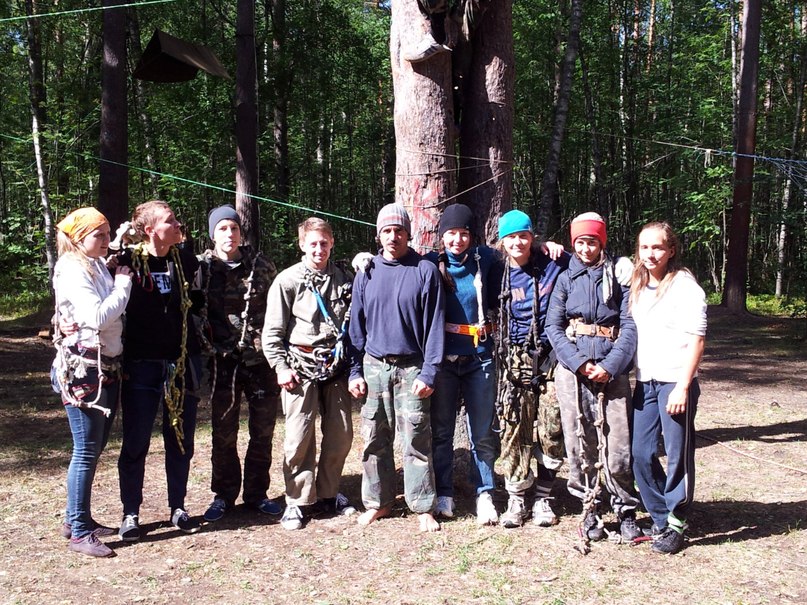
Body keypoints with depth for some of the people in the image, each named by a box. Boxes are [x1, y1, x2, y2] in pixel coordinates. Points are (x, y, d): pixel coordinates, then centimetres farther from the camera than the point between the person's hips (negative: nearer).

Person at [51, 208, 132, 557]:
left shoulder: (101, 267, 13)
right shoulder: (72, 270, -12)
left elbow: (115, 315, 8)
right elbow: (98, 317, -23)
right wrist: (123, 284, -13)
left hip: (107, 368, 8)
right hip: (82, 370, -8)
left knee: (94, 449, 15)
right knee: (86, 451, -3)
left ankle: (77, 518, 27)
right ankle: (79, 533, 6)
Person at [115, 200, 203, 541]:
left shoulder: (185, 259, 4)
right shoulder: (128, 261, -7)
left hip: (183, 362, 3)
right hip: (141, 365, -3)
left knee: (181, 440, 11)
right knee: (135, 443, 5)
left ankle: (178, 507, 26)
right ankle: (130, 513, 19)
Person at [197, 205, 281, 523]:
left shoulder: (261, 265, 3)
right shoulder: (201, 267, -2)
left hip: (261, 359, 2)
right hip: (222, 361, -1)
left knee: (263, 431, 9)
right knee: (223, 433, 8)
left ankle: (256, 493, 25)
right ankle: (223, 494, 24)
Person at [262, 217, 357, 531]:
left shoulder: (344, 279, 9)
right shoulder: (288, 281, -1)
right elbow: (272, 332, -1)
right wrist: (281, 367, -8)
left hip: (336, 366, 4)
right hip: (302, 368, -3)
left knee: (341, 435, 6)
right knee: (300, 437, -3)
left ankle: (328, 495, 22)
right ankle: (296, 501, 10)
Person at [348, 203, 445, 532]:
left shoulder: (425, 271, -2)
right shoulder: (366, 273, 8)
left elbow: (434, 324, -4)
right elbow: (357, 325, 11)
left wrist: (429, 372, -9)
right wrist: (355, 371, 5)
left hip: (411, 368, -3)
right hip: (374, 366, 3)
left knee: (416, 440, -2)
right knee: (374, 439, 8)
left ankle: (423, 507, 10)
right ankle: (378, 502, 22)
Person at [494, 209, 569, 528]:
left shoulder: (553, 266, -1)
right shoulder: (500, 275, 6)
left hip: (550, 357, -1)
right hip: (515, 361, 1)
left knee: (552, 431, 1)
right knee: (514, 430, 0)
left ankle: (542, 498, 16)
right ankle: (516, 498, 11)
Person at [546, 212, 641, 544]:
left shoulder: (618, 276, 7)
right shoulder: (566, 278, 11)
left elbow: (629, 326, 1)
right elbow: (553, 325, 3)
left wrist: (610, 365, -11)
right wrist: (579, 363, -9)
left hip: (611, 371, -1)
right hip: (571, 370, 1)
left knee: (617, 446, -5)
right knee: (579, 445, 4)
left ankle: (626, 511, 13)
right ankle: (590, 511, 18)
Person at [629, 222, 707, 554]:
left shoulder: (685, 287, -6)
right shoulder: (636, 286, 13)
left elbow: (696, 340, -10)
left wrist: (683, 387, -15)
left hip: (675, 382, -6)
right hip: (644, 381, 6)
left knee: (678, 455, 1)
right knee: (641, 455, 6)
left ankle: (676, 524, 12)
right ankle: (661, 517, 21)